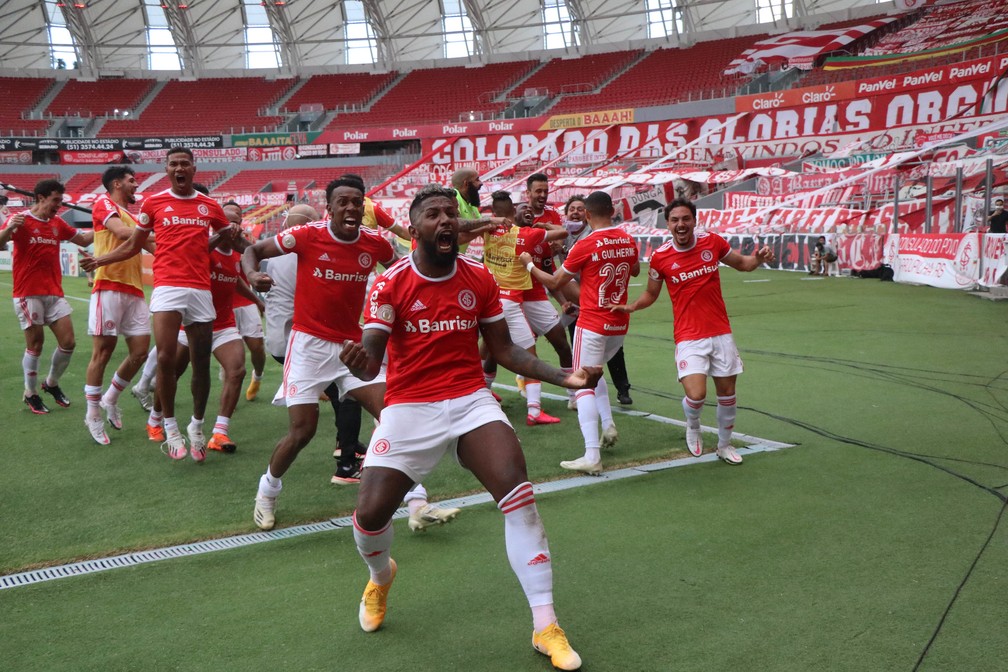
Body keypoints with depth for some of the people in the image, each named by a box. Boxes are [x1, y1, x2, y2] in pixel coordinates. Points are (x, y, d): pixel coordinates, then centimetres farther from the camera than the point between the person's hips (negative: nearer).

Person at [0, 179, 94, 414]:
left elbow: (84, 239, 24)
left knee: (68, 342, 0)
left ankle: (51, 383, 23)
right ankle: (30, 393, 15)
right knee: (35, 344, -1)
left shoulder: (57, 223, 12)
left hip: (54, 293, 6)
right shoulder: (20, 220, -6)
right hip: (28, 294, -5)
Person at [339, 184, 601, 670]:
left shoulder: (480, 280, 1)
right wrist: (359, 361, -40)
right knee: (370, 512, -8)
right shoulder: (391, 284, -8)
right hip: (408, 408, -1)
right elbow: (371, 359, -15)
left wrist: (563, 377, -3)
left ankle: (546, 629, -8)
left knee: (517, 490, -19)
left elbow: (503, 349, 8)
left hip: (471, 401, 1)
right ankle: (381, 575, 34)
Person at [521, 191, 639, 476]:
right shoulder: (629, 241, 3)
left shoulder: (586, 245, -14)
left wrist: (529, 264, 10)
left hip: (592, 325, -6)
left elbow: (555, 283, -5)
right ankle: (608, 426, 13)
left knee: (583, 385, -3)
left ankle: (592, 456, -12)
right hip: (620, 324, 6)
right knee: (593, 372, 27)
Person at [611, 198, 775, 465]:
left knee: (727, 393, 10)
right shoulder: (660, 257, -6)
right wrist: (630, 307, -10)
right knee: (696, 396, -17)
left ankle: (724, 445, 34)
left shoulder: (713, 242, -2)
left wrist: (758, 258, -8)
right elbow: (651, 294, 8)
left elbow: (742, 264, 14)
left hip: (721, 333, 3)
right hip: (688, 337, -2)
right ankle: (693, 426, 20)